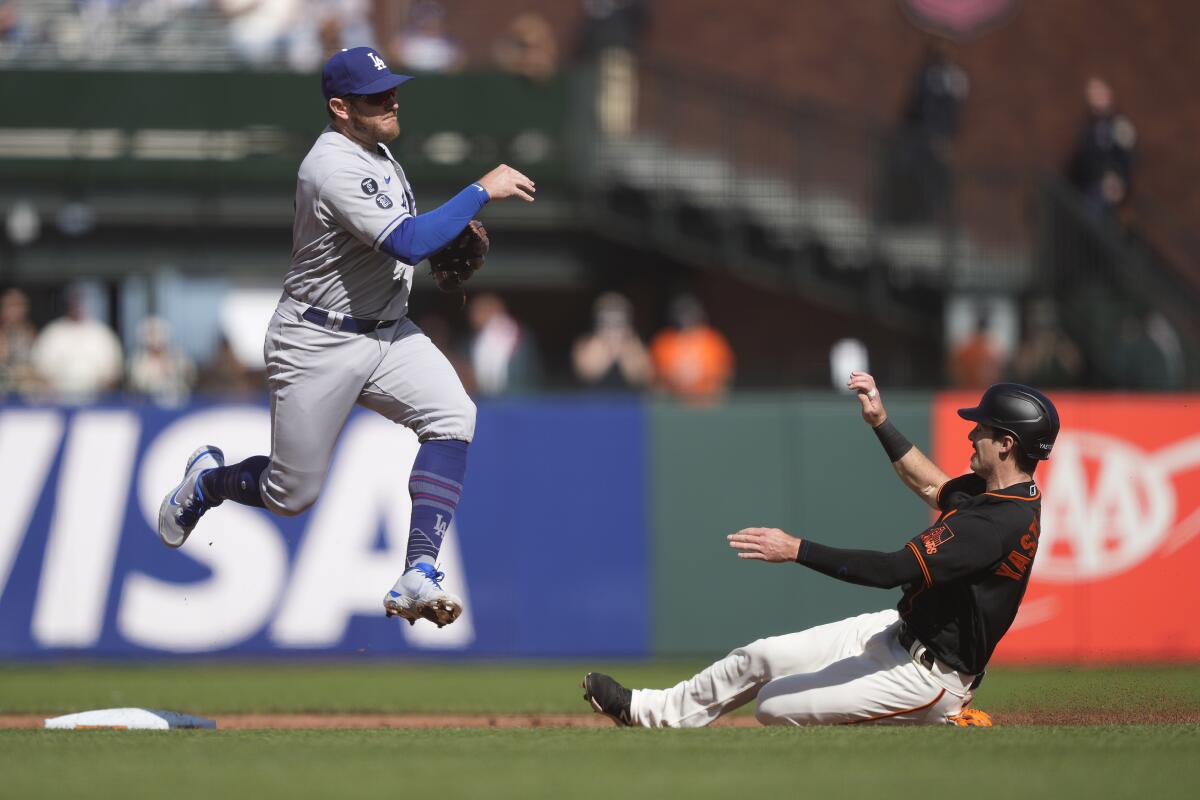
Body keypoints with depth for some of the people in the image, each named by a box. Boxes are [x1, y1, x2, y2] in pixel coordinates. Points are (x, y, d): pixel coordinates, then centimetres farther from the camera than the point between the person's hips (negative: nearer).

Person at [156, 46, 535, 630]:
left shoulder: (375, 149, 7)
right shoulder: (333, 167, -24)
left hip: (387, 331, 8)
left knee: (452, 416, -20)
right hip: (319, 346, -8)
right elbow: (407, 243, -33)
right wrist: (482, 191, -29)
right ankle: (208, 479, 38)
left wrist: (452, 234, 5)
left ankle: (418, 577, -26)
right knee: (293, 495, 3)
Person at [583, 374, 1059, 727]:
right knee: (760, 658, 11)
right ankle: (653, 712, 30)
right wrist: (880, 423, 19)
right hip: (901, 631, 10)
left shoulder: (1000, 524, -31)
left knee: (775, 704, -6)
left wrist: (797, 550, -33)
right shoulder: (992, 491, 1)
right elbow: (932, 487, 25)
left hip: (926, 675, -10)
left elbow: (892, 570, -35)